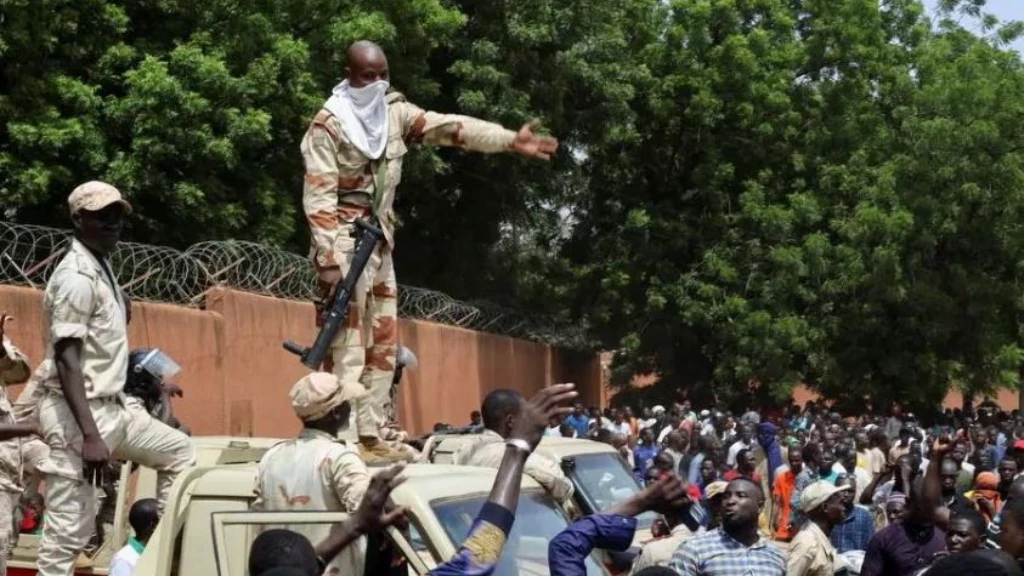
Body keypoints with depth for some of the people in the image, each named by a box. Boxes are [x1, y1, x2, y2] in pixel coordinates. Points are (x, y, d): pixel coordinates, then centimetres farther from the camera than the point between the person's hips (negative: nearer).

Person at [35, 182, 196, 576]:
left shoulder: (101, 268, 13)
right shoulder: (77, 277, -17)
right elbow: (66, 362, -23)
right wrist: (90, 436, -29)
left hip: (109, 409, 10)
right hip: (76, 415, -10)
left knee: (179, 451, 21)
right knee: (69, 529, -9)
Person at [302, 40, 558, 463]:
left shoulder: (395, 113, 8)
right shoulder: (327, 126, -12)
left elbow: (451, 127, 1)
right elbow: (319, 198, -16)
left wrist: (510, 140, -10)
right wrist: (328, 259, -24)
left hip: (380, 242, 8)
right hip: (344, 242, -8)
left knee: (383, 344, 10)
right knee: (348, 346, -12)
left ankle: (368, 436, 16)